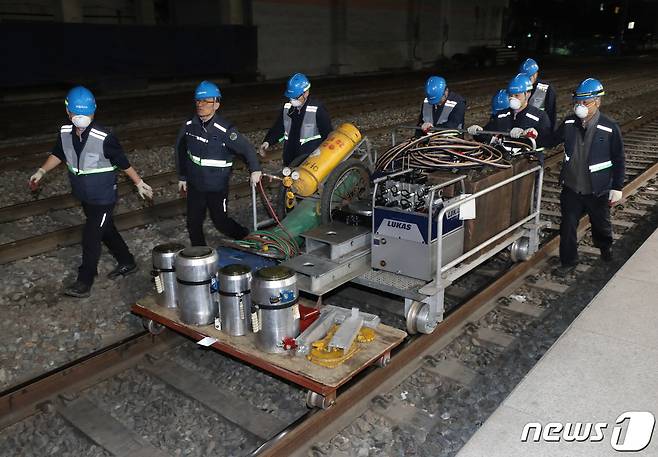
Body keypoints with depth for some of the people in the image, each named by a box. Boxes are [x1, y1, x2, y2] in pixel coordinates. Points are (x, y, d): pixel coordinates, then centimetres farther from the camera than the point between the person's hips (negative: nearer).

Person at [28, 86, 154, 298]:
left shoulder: (104, 137, -24)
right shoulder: (65, 133, -6)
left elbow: (123, 162, -12)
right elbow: (58, 154, 14)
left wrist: (139, 183, -5)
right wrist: (41, 171, 6)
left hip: (103, 198, -6)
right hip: (85, 197, 7)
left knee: (91, 237, -3)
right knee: (106, 231, 20)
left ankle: (84, 283, 10)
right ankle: (127, 263, 38)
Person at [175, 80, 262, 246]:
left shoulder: (225, 130, -19)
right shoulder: (189, 126, -5)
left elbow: (246, 148, -8)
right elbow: (180, 150, 10)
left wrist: (255, 170, -14)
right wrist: (182, 177, 13)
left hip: (217, 187, -4)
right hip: (194, 186, 4)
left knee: (220, 221, 6)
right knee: (193, 223, 10)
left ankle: (247, 238, 34)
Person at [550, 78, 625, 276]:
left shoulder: (610, 128, -15)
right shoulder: (569, 123, -5)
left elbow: (618, 161, -8)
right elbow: (554, 140, 13)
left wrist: (617, 188, -7)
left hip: (597, 191, -2)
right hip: (571, 187, 2)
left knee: (601, 224, 20)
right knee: (568, 225, 4)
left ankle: (605, 247, 50)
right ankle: (568, 262, 20)